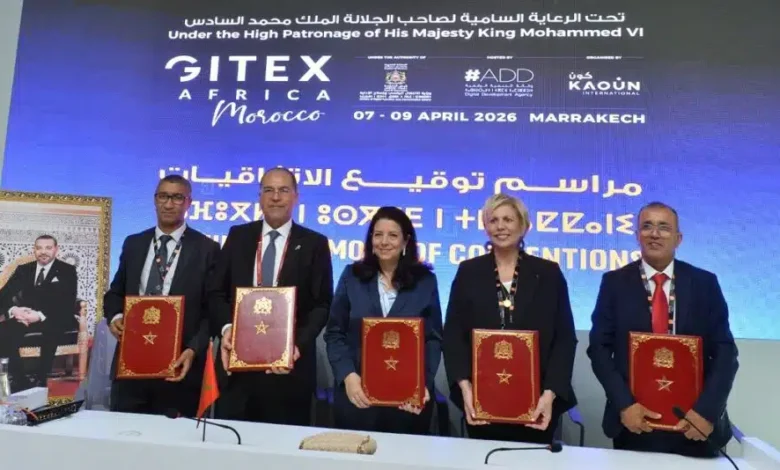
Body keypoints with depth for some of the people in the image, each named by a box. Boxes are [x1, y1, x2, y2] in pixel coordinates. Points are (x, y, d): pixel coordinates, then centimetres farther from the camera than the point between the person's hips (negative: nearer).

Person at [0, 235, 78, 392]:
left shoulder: (67, 271, 2)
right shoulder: (23, 269, 14)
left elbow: (67, 303, -10)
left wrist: (41, 315, -26)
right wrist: (13, 310, -19)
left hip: (55, 321, -4)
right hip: (25, 318, 4)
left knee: (50, 331, -37)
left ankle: (40, 381, -26)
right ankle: (20, 381, -19)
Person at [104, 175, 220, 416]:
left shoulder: (206, 249, -2)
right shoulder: (133, 244, 11)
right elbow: (115, 292, 18)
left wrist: (194, 350, -16)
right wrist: (115, 317, -3)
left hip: (177, 363, -3)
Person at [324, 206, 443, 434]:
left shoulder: (425, 281, 2)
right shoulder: (352, 276, 3)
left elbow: (434, 338, 1)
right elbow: (334, 334, 1)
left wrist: (424, 383, -13)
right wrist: (348, 375, -13)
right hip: (357, 393, 1)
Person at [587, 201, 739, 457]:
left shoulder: (705, 283, 1)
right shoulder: (615, 282, -2)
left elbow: (725, 351, -2)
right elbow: (599, 348, -4)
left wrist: (707, 410, -13)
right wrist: (624, 404, -14)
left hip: (693, 421, 1)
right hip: (633, 419, 0)